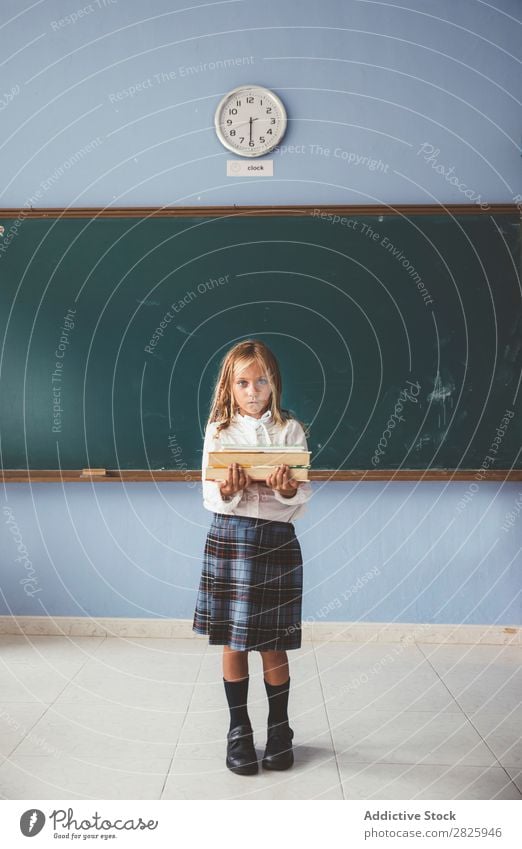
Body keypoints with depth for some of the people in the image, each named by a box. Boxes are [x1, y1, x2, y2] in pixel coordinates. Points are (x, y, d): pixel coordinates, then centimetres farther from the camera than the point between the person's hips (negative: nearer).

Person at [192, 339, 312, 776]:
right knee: (233, 642, 8)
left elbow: (306, 493, 1)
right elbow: (210, 497, 0)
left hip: (277, 540, 0)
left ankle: (279, 730, 27)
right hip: (229, 538, 1)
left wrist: (289, 490, -20)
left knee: (273, 644, 6)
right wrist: (227, 492, -21)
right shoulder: (218, 431, 4)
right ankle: (239, 731, 26)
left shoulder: (290, 430, 4)